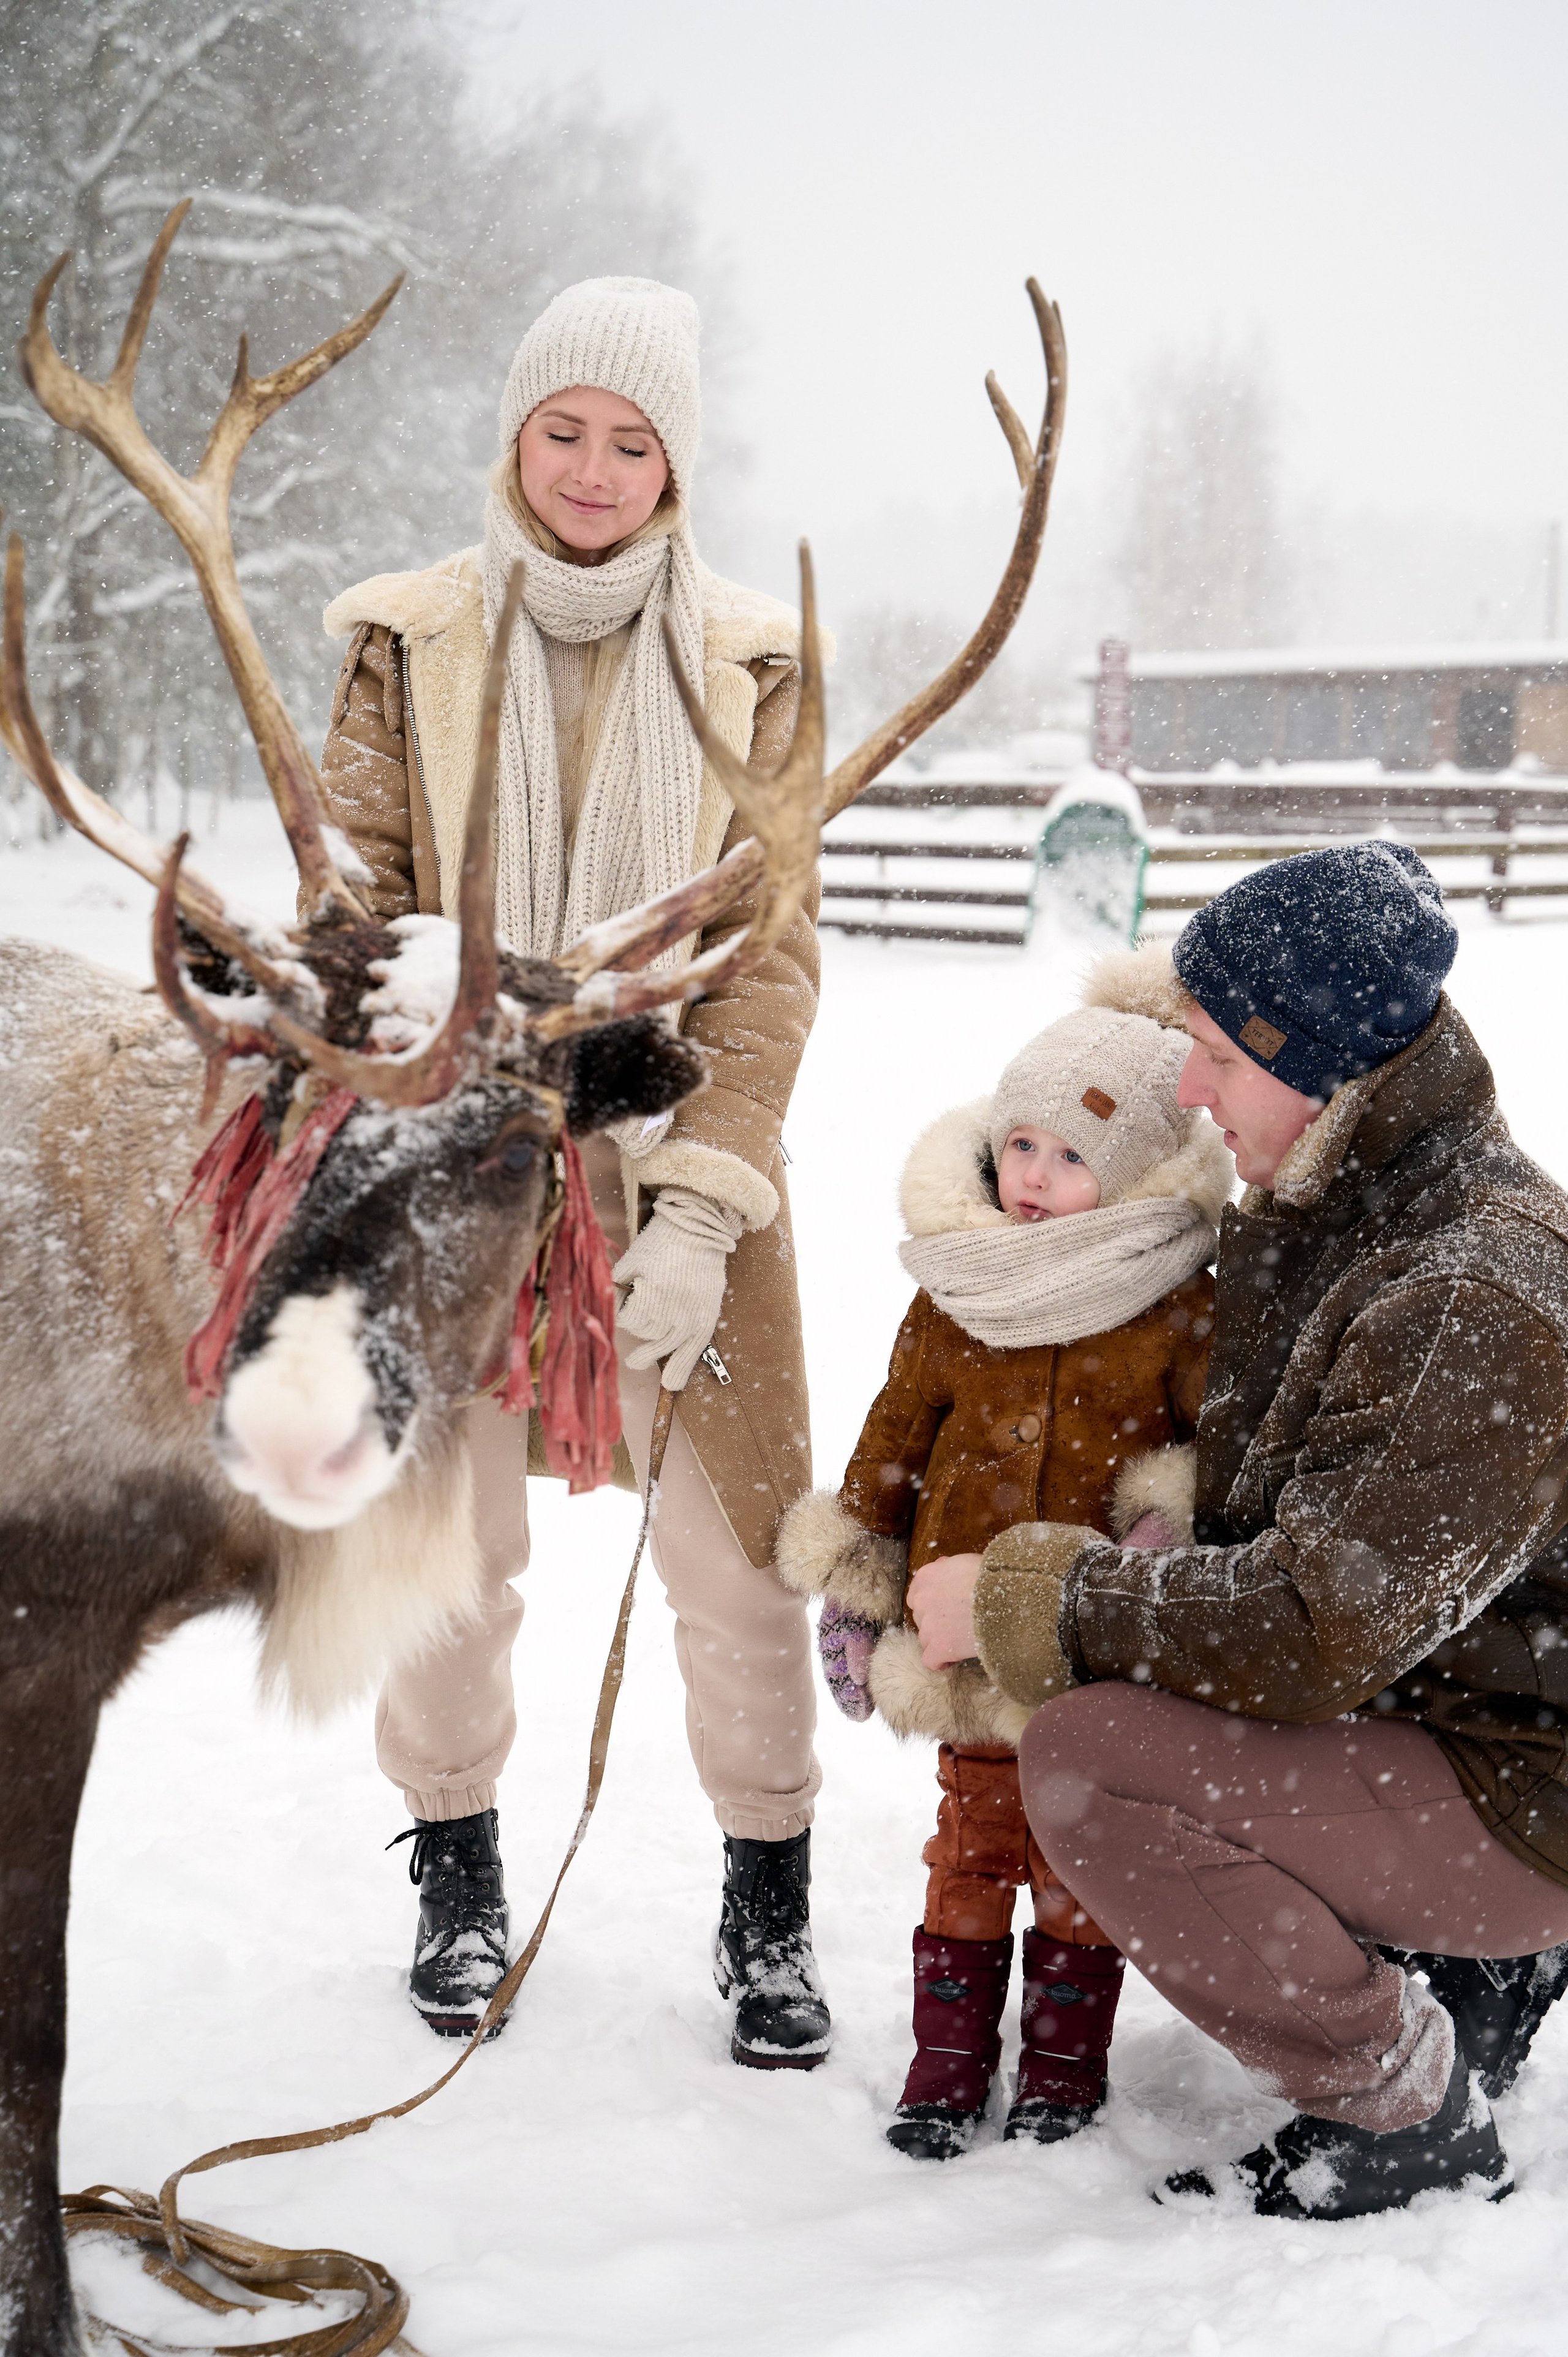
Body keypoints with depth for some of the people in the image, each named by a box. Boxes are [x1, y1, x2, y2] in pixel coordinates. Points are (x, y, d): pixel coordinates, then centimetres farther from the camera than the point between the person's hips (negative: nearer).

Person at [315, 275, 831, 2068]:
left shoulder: (747, 667, 1)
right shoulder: (407, 643, 2)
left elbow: (769, 958, -2)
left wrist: (699, 1210, -12)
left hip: (679, 1163, 0)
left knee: (737, 1554, 0)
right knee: (446, 1547, 9)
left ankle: (769, 1906, 19)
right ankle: (460, 1876, 31)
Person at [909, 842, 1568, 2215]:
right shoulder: (1334, 1215, 4)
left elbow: (1312, 1632, -31)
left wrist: (1022, 1607, -19)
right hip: (1421, 1706, 10)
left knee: (1088, 1761, -23)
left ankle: (1412, 2112, -5)